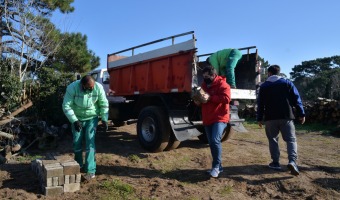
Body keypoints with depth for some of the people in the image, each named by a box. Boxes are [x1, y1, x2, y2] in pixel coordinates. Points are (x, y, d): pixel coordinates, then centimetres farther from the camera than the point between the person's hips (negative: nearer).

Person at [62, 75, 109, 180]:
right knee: (77, 143, 7)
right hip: (77, 119, 1)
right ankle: (78, 165, 30)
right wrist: (74, 121, -30)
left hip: (92, 118, -1)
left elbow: (104, 104, -9)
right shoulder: (72, 88, -25)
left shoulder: (98, 87, -20)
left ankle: (91, 171, -7)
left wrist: (104, 119, -16)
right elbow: (66, 106, -22)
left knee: (90, 142, -9)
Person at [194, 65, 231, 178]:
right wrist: (198, 101, -1)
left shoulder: (222, 84, -7)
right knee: (211, 143, 10)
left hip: (219, 118, -8)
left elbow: (226, 98, -20)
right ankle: (218, 167, 21)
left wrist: (210, 97, -24)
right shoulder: (204, 85, 16)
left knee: (215, 140, -22)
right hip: (207, 120, 8)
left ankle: (216, 166, -7)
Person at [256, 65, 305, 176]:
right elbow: (296, 99, 2)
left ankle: (275, 162, 12)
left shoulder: (263, 86, 8)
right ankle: (292, 161, -17)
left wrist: (259, 118, 10)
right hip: (286, 117, 0)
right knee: (291, 139, 2)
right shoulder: (287, 83, 7)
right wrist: (301, 114, 4)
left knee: (273, 140, 12)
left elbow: (260, 104, 6)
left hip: (270, 118, 1)